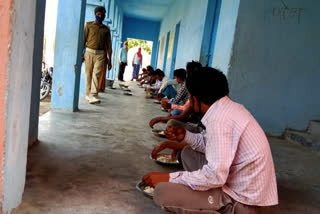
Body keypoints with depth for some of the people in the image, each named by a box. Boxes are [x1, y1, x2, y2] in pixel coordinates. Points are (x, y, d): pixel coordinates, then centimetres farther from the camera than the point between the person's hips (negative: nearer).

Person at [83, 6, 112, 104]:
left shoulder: (106, 29, 12)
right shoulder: (89, 25, 7)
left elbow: (108, 44, 12)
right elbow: (83, 39, 4)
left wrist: (109, 59, 7)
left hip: (100, 54, 0)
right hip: (89, 52, 0)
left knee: (96, 74, -11)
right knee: (88, 74, 3)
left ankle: (93, 96, -18)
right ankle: (88, 94, 15)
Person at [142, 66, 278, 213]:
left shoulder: (219, 118, -25)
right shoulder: (230, 107, 5)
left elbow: (215, 176, -28)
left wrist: (170, 178, -19)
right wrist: (185, 136, 5)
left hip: (242, 200, -9)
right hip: (242, 184, 9)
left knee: (162, 192, -18)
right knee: (188, 153, 18)